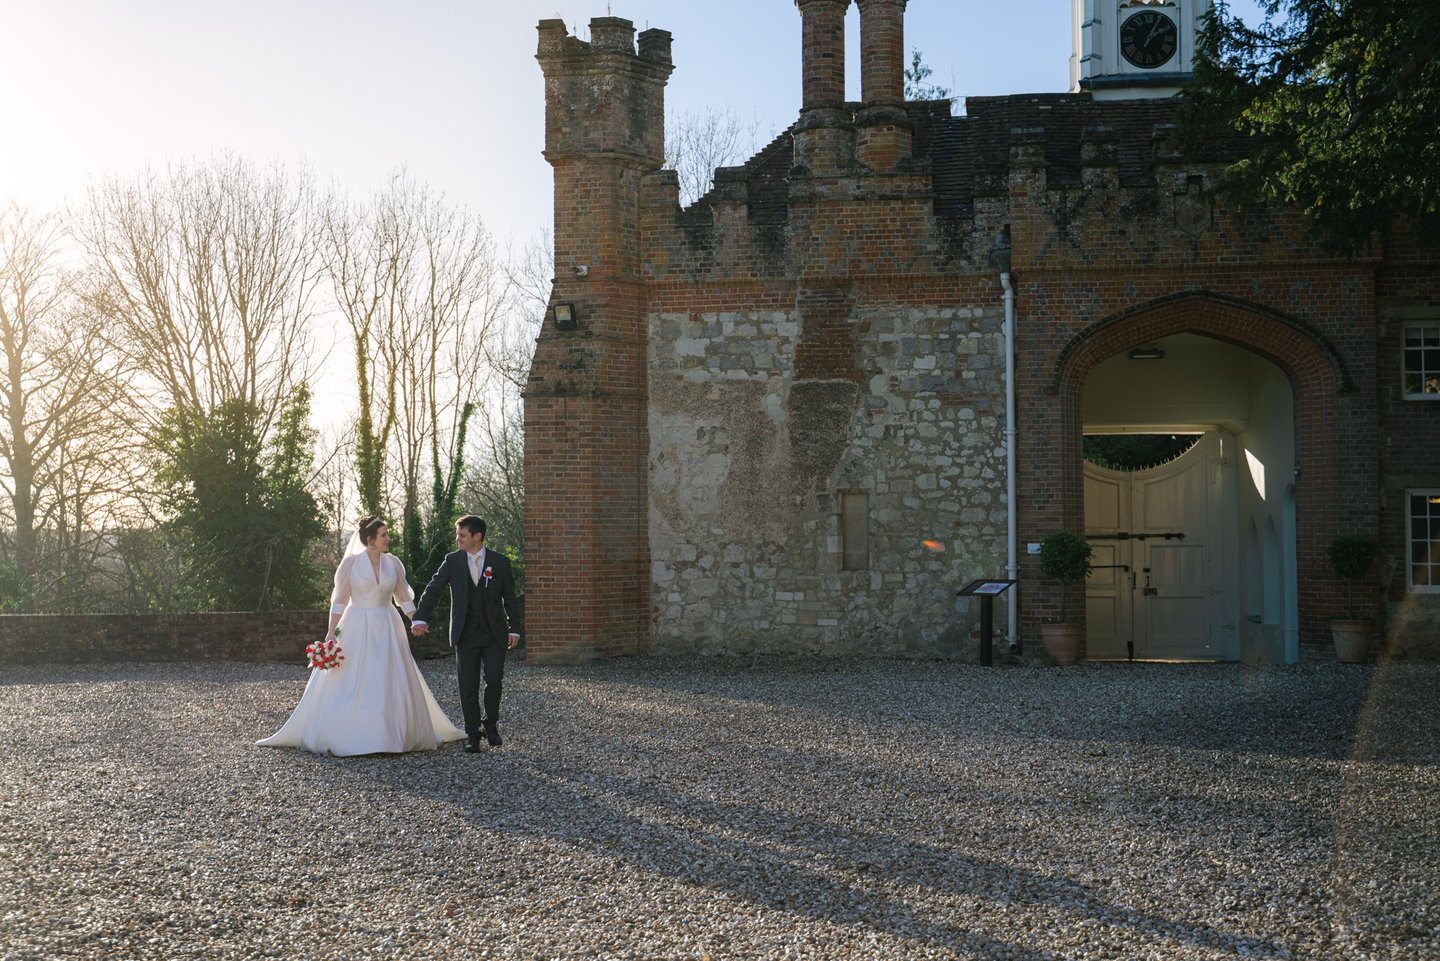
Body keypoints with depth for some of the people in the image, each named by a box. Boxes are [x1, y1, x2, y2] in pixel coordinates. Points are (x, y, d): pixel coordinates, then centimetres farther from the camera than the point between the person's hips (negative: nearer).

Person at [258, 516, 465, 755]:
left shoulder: (394, 563, 4)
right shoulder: (351, 562, -6)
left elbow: (404, 597, 11)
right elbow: (339, 599, -4)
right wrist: (332, 631, -8)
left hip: (387, 629, 3)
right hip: (357, 628, -3)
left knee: (393, 684, 3)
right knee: (348, 684, -1)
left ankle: (398, 734, 13)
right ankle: (342, 735, 8)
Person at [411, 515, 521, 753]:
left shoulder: (500, 562, 0)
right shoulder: (452, 561, 2)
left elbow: (510, 597, 5)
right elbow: (433, 589, -3)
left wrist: (514, 629, 1)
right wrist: (420, 618, -17)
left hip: (494, 634, -1)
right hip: (465, 634, 1)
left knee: (494, 680, -8)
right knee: (468, 687, 2)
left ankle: (490, 723, 17)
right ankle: (472, 734, 13)